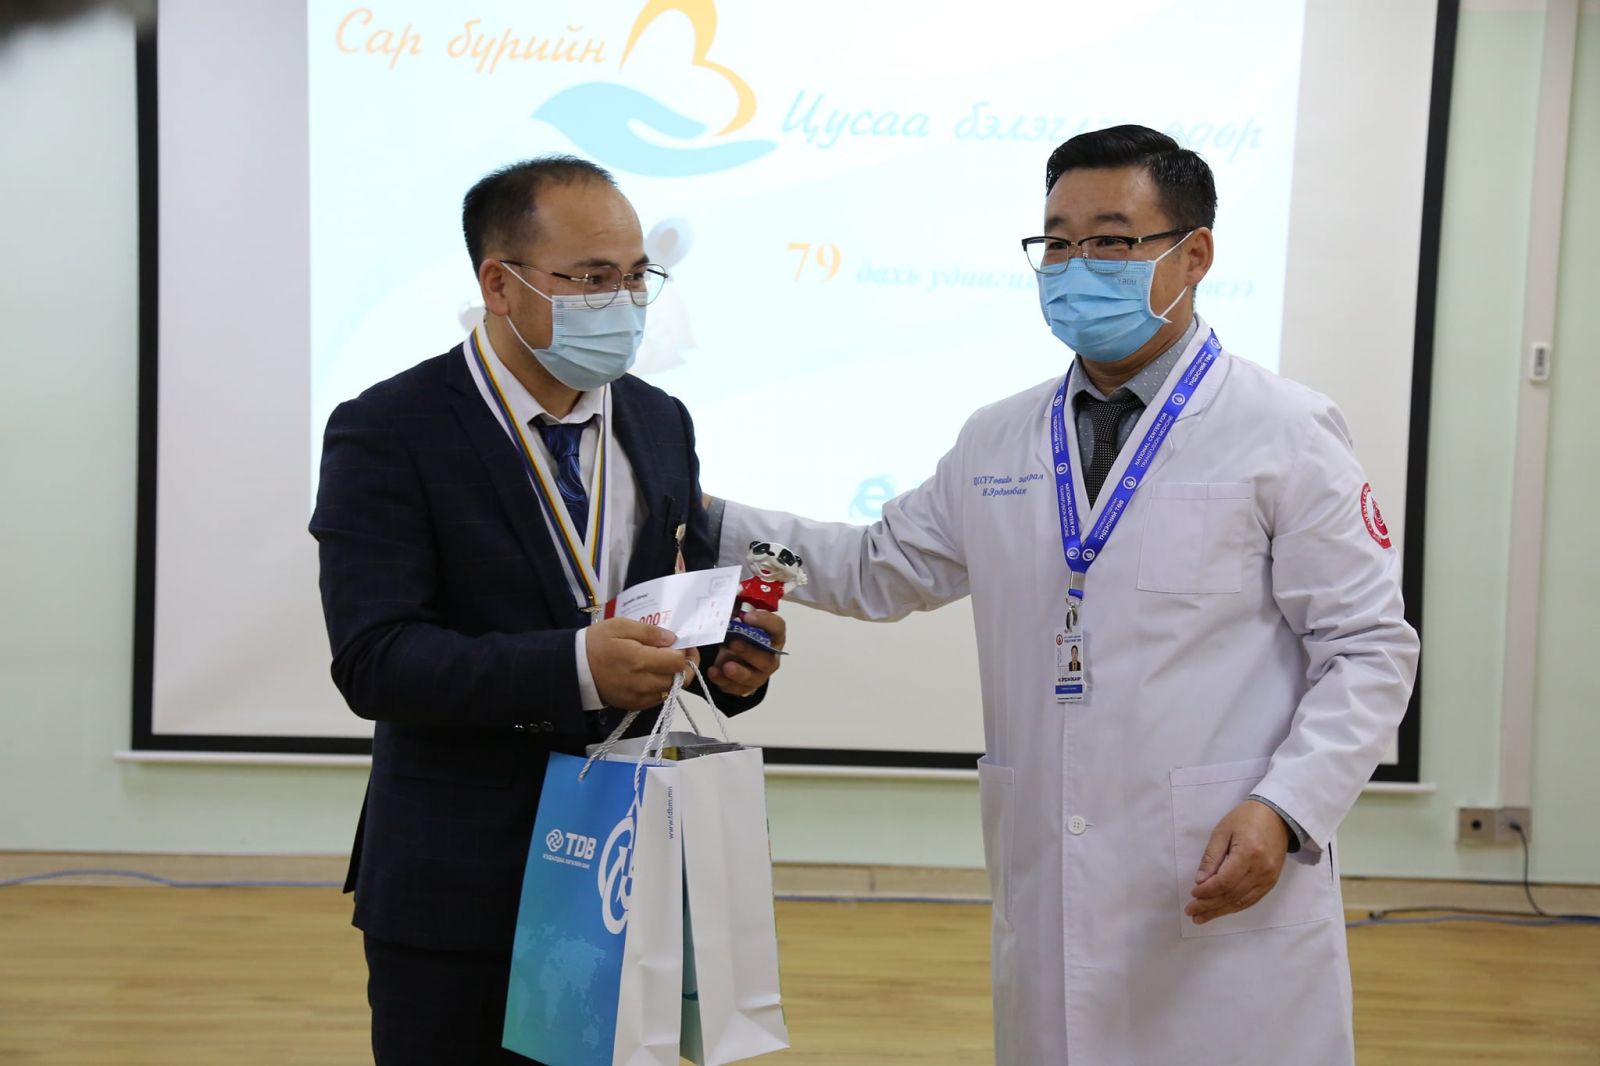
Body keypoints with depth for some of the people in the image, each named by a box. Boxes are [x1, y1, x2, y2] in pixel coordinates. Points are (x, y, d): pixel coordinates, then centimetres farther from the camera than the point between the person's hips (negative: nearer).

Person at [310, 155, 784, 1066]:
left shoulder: (661, 423, 7)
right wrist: (575, 669, -30)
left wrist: (732, 655, -10)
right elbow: (373, 659, -19)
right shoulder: (389, 434, -11)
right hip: (459, 889, -4)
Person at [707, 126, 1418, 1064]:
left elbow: (1368, 647, -3)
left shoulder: (1286, 434, -3)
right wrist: (711, 521, 12)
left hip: (1228, 892, -4)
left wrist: (1283, 809, -16)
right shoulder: (995, 444, 11)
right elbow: (881, 568, 21)